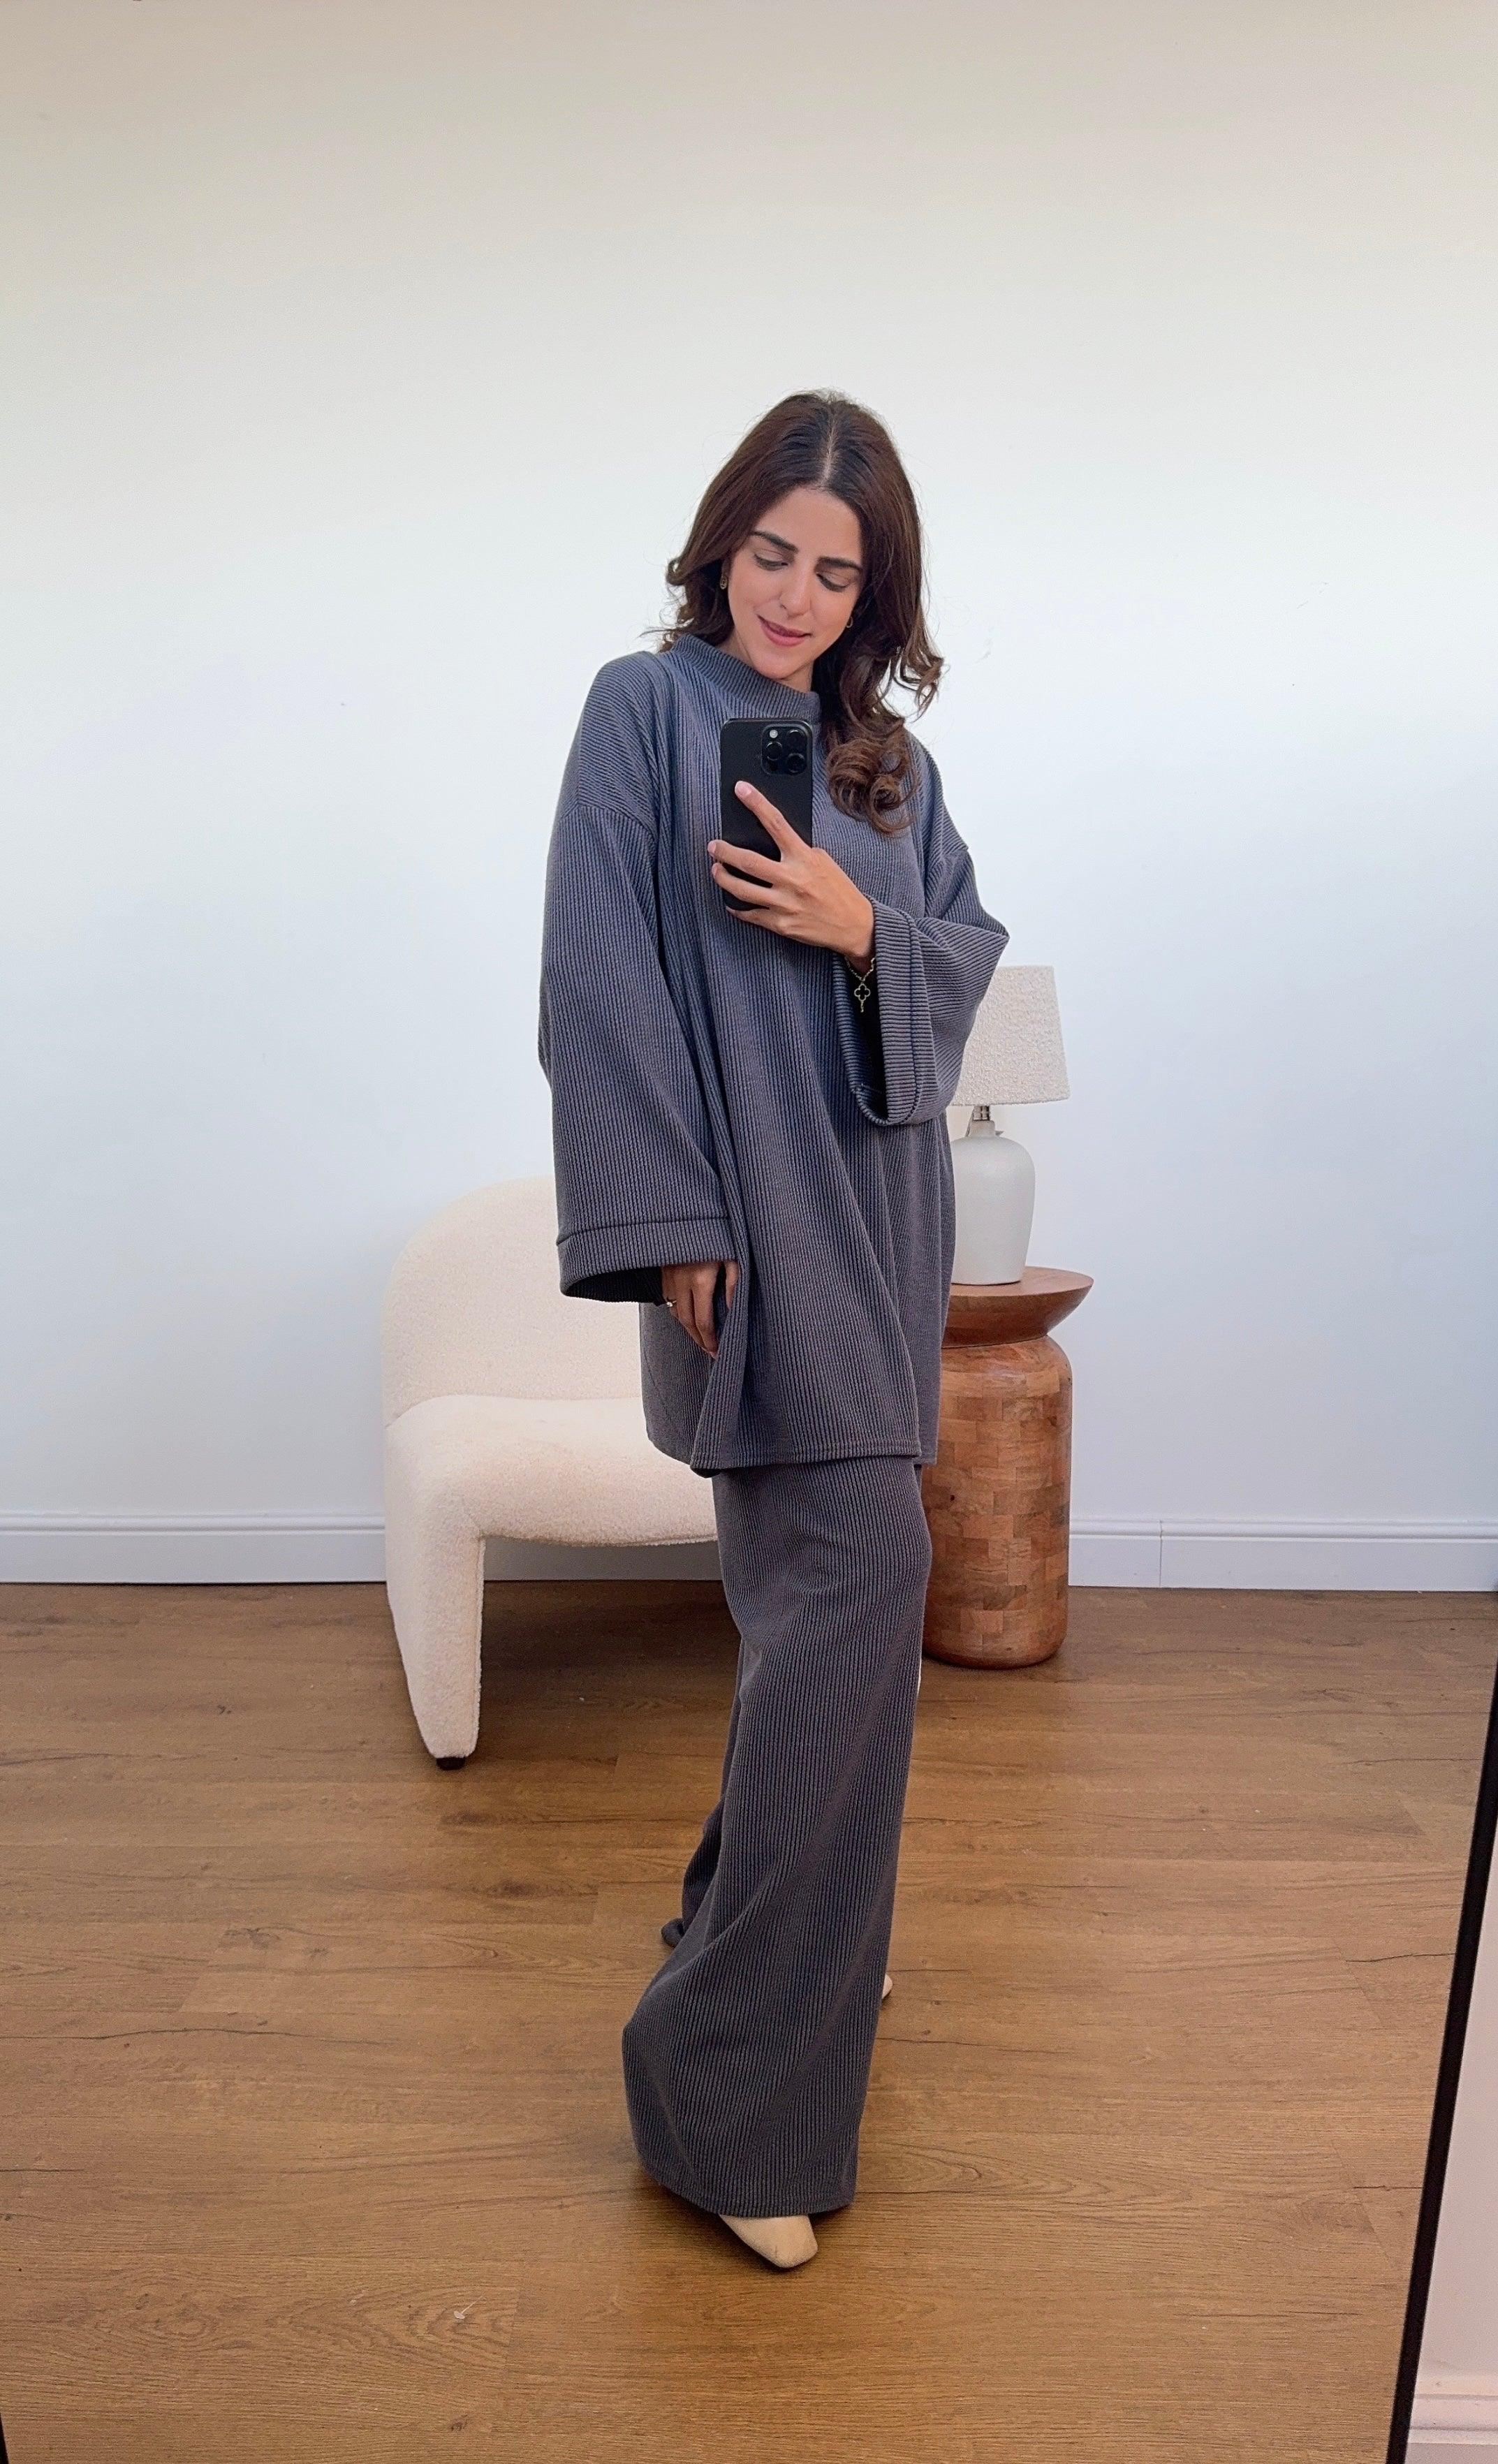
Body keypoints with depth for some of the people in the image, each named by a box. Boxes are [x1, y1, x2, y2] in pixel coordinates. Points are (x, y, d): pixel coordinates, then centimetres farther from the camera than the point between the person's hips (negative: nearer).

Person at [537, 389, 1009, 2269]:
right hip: (749, 1213, -7)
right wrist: (669, 1228, -16)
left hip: (874, 1209, 7)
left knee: (824, 1588, 12)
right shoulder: (645, 709, -3)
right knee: (863, 1566, -14)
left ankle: (763, 1929, 33)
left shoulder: (884, 753, 16)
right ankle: (728, 2083, -2)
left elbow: (967, 954, 12)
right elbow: (602, 982, -11)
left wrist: (860, 927, -10)